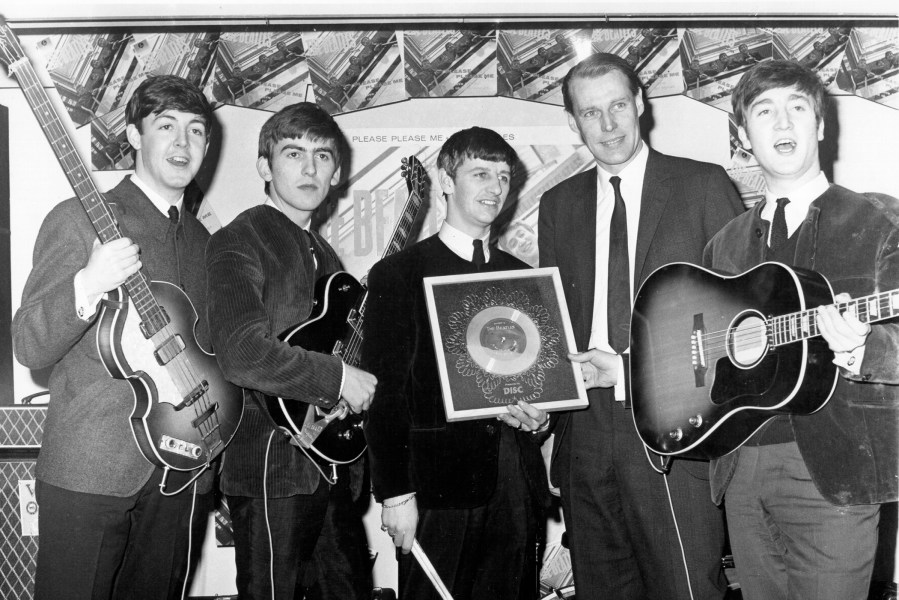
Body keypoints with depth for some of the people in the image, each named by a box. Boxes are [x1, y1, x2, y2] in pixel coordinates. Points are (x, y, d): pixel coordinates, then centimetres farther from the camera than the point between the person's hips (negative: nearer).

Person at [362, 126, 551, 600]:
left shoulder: (521, 275, 15)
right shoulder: (398, 274, -1)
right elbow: (384, 392, -6)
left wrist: (536, 413, -1)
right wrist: (394, 493, -12)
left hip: (517, 478, 5)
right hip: (439, 484, -4)